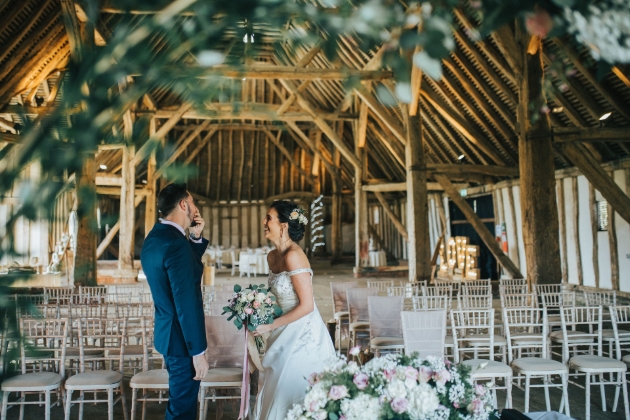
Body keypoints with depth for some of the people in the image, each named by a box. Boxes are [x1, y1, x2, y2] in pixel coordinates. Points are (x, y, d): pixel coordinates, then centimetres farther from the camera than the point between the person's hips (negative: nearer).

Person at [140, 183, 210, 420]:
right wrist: (198, 352, -20)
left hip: (166, 331, 10)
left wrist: (195, 237, 5)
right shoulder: (175, 243, -23)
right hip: (181, 338, -10)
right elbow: (187, 304, -25)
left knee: (179, 399, 24)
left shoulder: (154, 237, 7)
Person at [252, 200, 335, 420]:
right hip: (286, 334, 8)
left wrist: (271, 325, -16)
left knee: (291, 396, 5)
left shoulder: (293, 256, -22)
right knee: (278, 392, 18)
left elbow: (306, 306, -22)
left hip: (303, 335, -8)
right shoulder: (272, 256, 4)